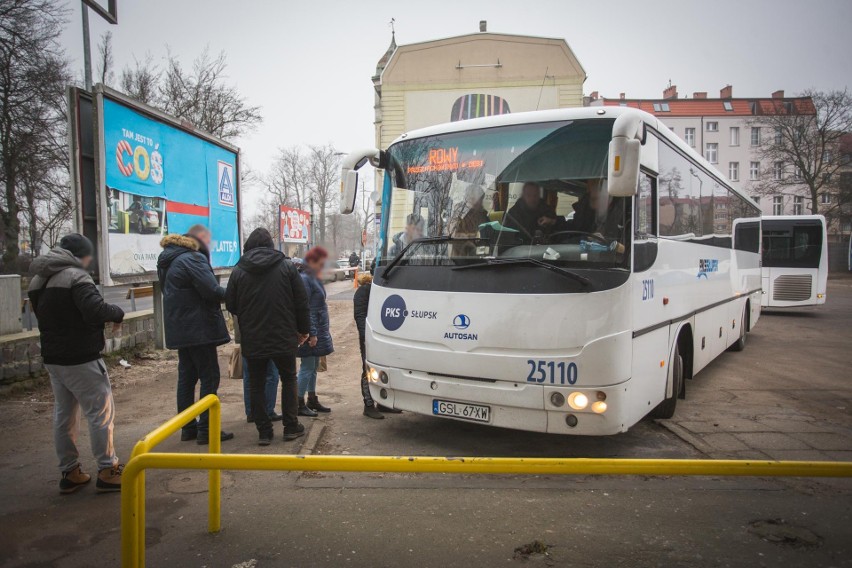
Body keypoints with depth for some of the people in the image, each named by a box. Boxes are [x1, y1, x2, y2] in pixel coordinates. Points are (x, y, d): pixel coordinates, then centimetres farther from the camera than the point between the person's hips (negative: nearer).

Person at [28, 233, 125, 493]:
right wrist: (118, 313, -9)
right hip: (81, 359, -9)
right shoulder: (75, 277, -16)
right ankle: (107, 471, 5)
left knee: (63, 414, 15)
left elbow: (49, 317, 17)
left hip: (53, 358, 9)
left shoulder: (38, 281, 11)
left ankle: (69, 472, 23)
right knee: (101, 412, 0)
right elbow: (96, 310, -28)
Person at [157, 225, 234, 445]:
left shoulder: (169, 261, 15)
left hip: (180, 330, 9)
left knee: (186, 377, 13)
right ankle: (206, 429, 0)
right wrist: (227, 293, -3)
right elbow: (213, 291, -25)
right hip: (199, 329, -9)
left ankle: (188, 427, 20)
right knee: (209, 378, -2)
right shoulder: (193, 259, -16)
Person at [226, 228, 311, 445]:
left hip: (252, 340, 0)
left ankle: (264, 431, 12)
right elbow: (301, 302, -3)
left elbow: (231, 305, 4)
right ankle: (291, 427, 18)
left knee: (257, 385, 11)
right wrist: (303, 329, 7)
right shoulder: (287, 266, -3)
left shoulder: (239, 271, -2)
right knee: (289, 379, 16)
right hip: (284, 338, 0)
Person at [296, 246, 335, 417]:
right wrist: (312, 333, -23)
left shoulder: (313, 278, 15)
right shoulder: (305, 279, -16)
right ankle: (300, 404, 4)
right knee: (307, 366, -4)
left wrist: (324, 330, 19)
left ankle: (312, 400, 25)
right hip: (311, 331, -10)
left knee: (313, 366, 15)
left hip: (319, 329, 10)